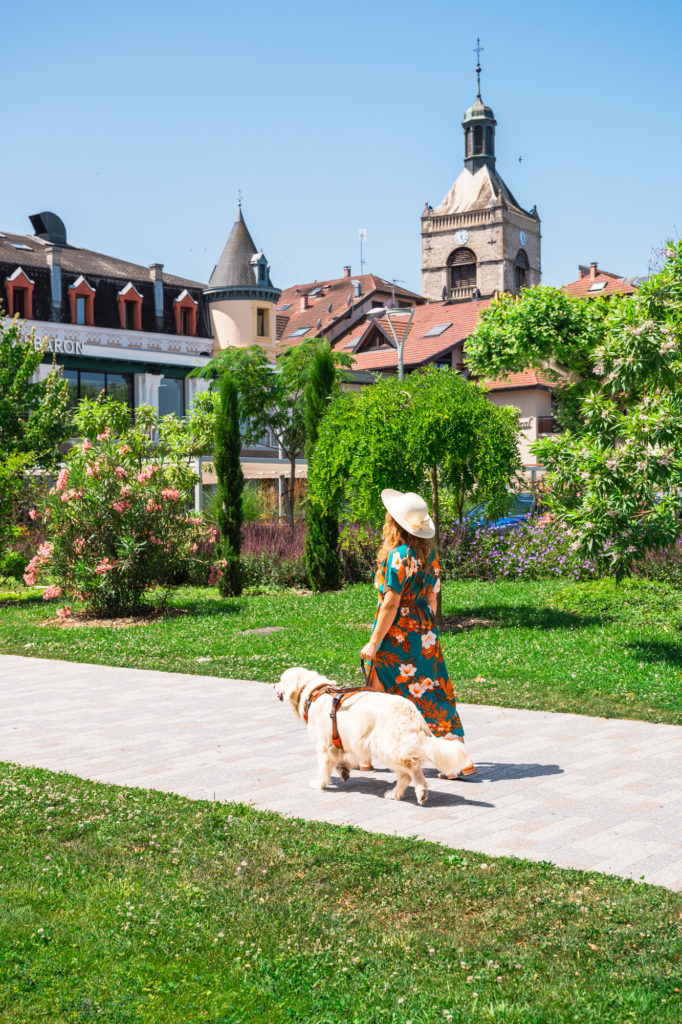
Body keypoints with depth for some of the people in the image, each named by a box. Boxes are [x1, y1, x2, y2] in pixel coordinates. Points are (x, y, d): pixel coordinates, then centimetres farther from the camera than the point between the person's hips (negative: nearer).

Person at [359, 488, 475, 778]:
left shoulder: (398, 556, -18)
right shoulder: (429, 554, 4)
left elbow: (391, 604, -18)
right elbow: (432, 598, 11)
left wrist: (374, 642, -12)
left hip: (397, 634, -7)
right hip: (424, 634, 7)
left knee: (379, 693, 10)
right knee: (434, 692, 8)